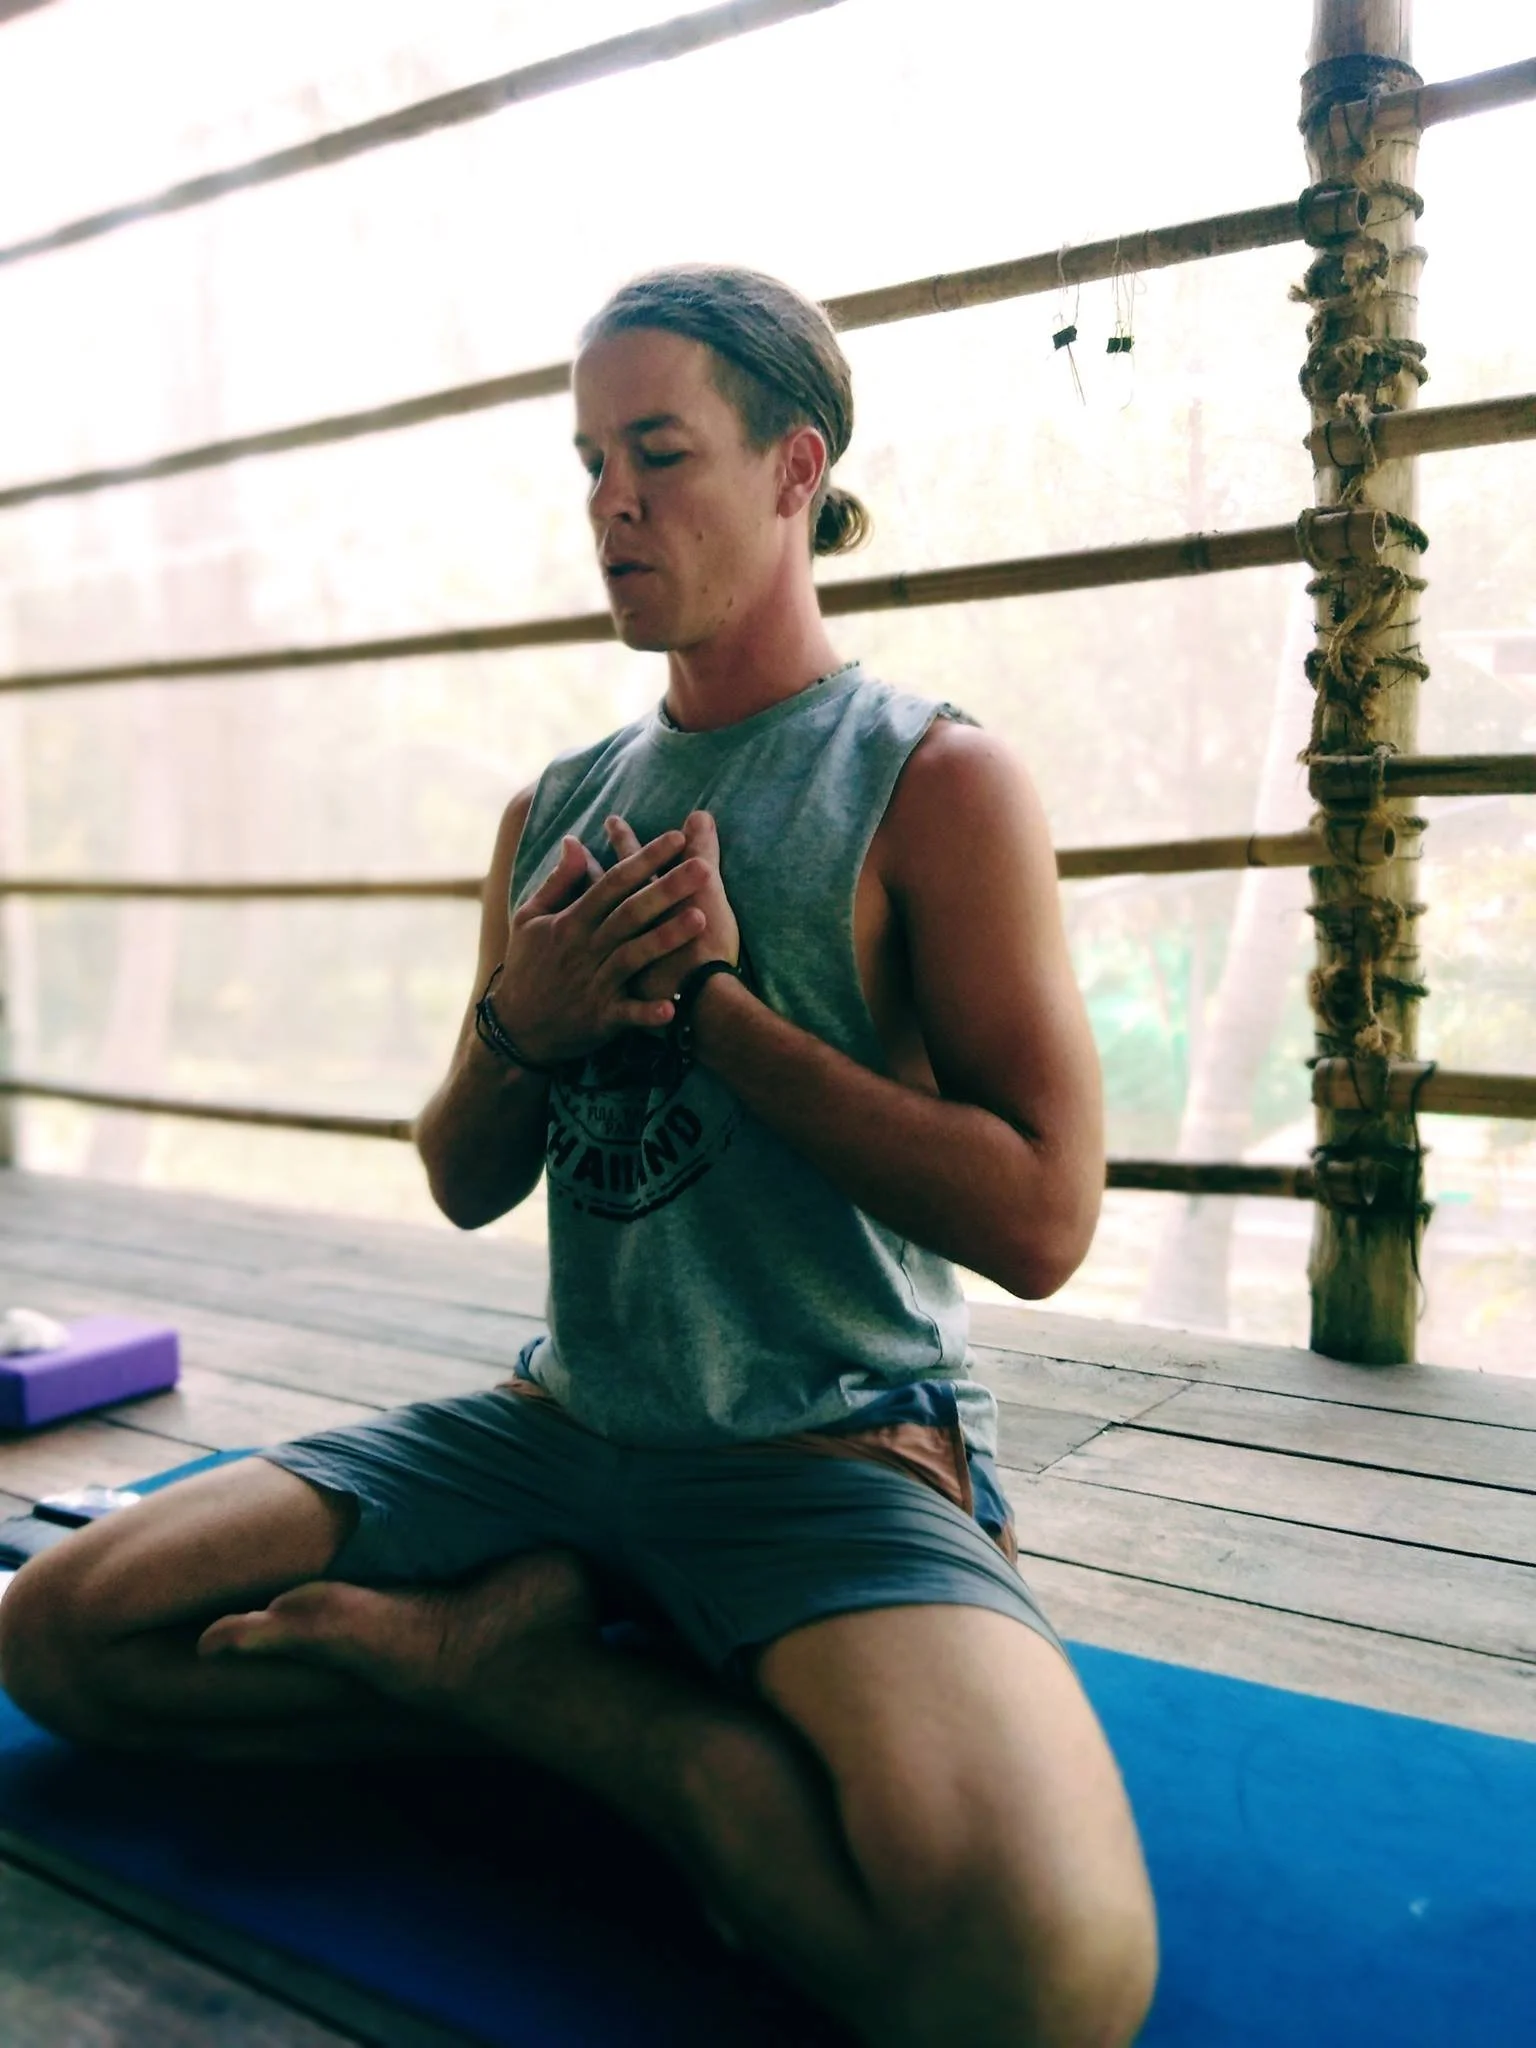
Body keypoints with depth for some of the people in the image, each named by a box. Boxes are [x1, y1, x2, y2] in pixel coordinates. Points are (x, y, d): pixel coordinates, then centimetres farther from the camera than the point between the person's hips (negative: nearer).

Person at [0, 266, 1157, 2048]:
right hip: (567, 1421, 5)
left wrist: (711, 996, -16)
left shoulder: (934, 783, -7)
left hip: (837, 1457, -4)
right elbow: (466, 1187, 13)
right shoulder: (554, 809, 10)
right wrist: (524, 1024, -10)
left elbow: (1040, 1223, -16)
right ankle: (551, 1634, 1)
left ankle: (510, 1663, -11)